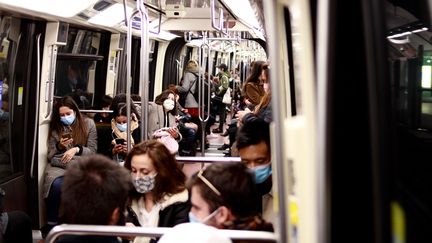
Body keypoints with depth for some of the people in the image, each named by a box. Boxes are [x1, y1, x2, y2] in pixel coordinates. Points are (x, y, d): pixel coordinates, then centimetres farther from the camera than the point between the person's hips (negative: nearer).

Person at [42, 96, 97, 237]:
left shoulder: (88, 124, 6)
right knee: (56, 185, -32)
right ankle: (51, 224, -18)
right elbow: (50, 156, 12)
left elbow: (92, 151, 4)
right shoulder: (55, 127, 11)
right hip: (58, 166, 2)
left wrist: (77, 149, -14)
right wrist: (59, 146, -8)